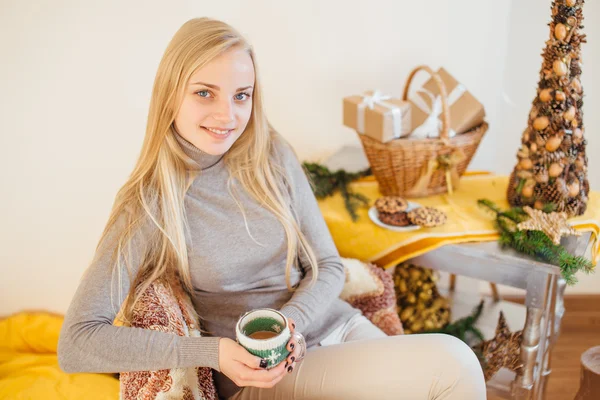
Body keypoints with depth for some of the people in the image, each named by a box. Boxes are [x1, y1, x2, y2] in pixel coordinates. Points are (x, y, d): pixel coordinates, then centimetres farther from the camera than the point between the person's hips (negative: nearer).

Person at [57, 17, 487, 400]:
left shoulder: (272, 157, -2)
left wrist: (291, 321, -16)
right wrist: (212, 351, -21)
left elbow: (328, 267, 5)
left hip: (335, 325, 5)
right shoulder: (149, 205, -11)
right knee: (452, 365, -22)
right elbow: (74, 344, -15)